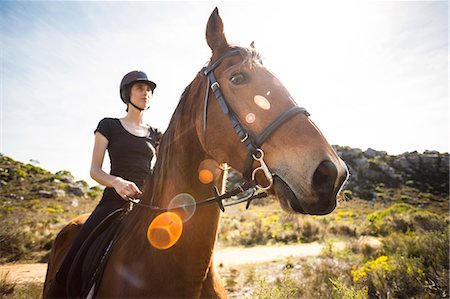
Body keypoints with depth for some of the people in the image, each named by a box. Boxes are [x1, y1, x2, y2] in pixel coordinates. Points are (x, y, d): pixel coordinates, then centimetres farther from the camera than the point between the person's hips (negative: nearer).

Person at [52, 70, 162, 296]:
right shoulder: (109, 125, 7)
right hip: (114, 201, -2)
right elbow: (94, 170, 0)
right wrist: (117, 182, -20)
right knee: (67, 274, -13)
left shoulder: (155, 135, 16)